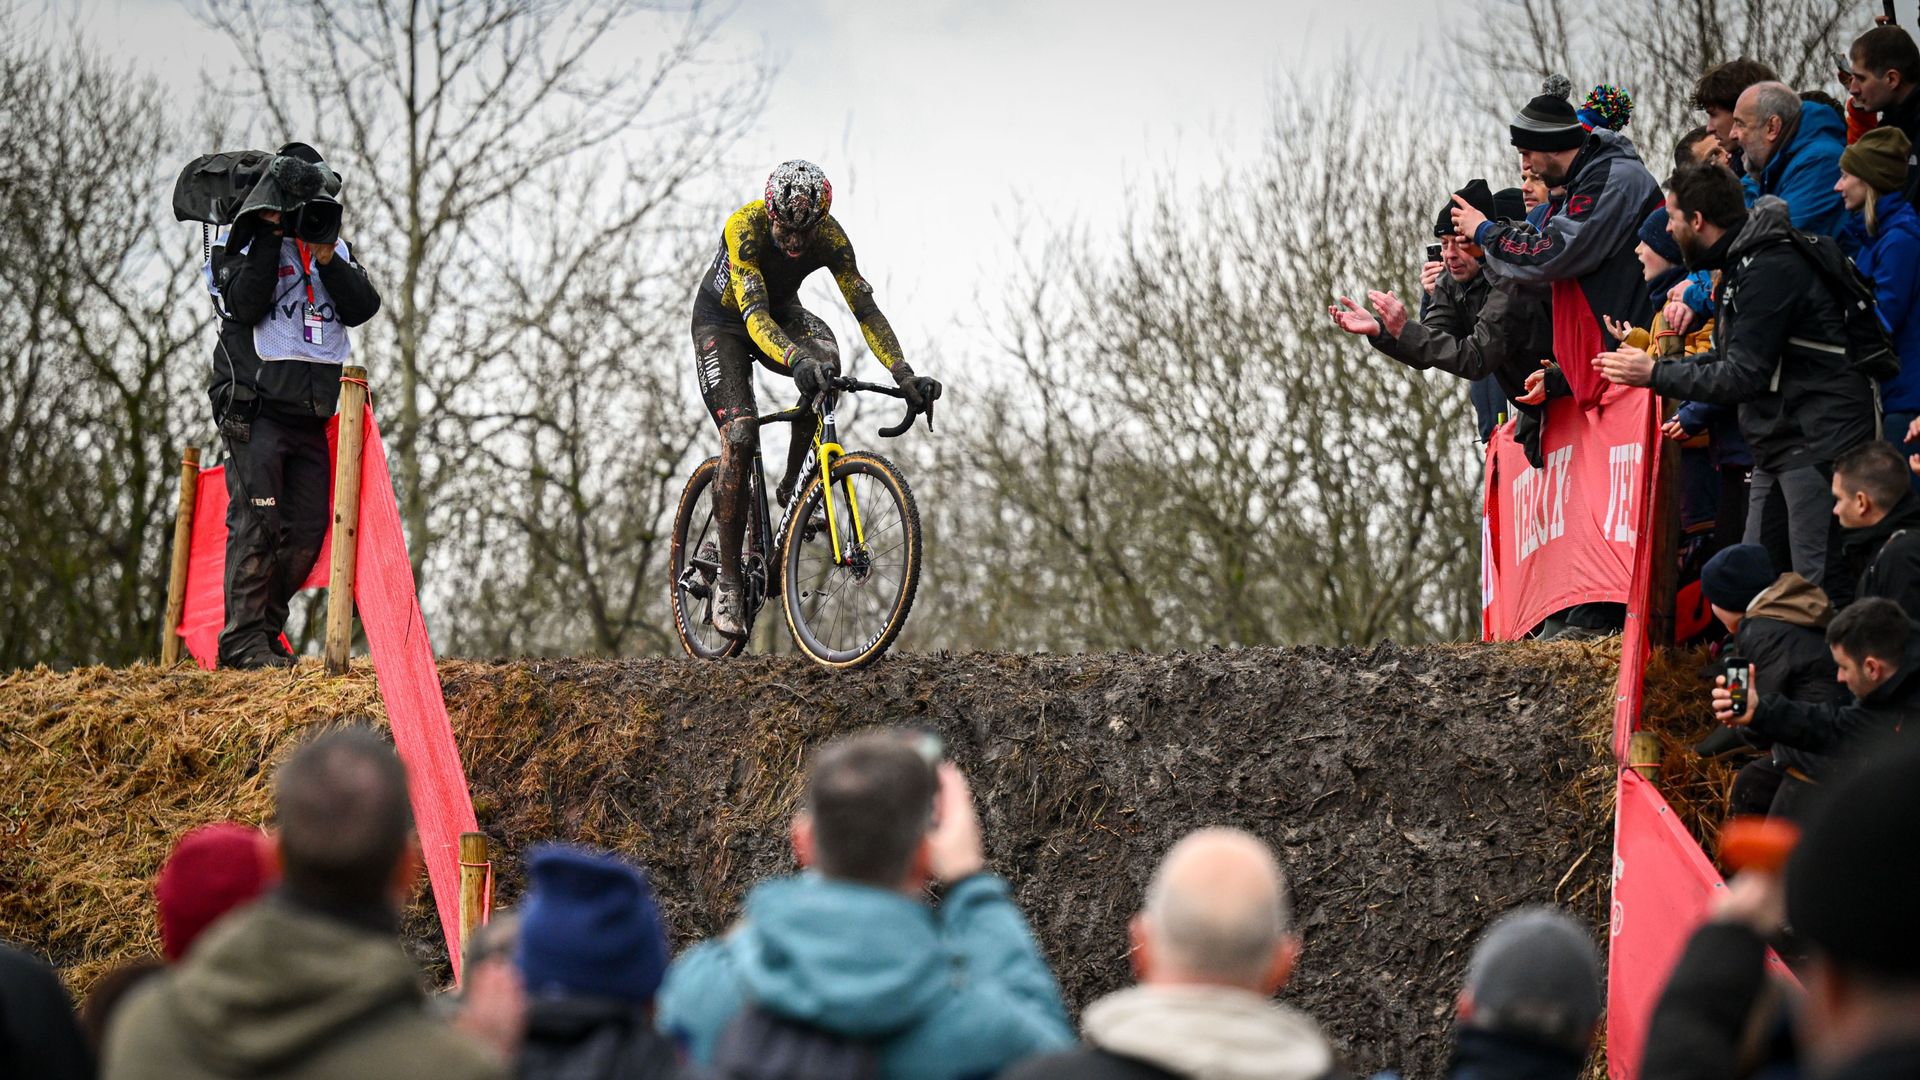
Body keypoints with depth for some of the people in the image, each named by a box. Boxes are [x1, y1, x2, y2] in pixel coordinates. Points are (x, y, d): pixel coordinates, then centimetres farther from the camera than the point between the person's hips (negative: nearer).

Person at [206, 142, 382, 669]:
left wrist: (328, 260, -10)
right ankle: (242, 640, -11)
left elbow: (362, 308, 3)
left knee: (307, 528, 2)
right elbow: (246, 304, -16)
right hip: (256, 408, -6)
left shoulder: (333, 246, 17)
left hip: (311, 415, 6)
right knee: (256, 523, -12)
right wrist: (272, 236, -15)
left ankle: (266, 629, 14)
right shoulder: (243, 242, 2)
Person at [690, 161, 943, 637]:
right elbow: (755, 315, -45)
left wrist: (904, 374, -35)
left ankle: (792, 484, -11)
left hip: (781, 311, 4)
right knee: (739, 435, -20)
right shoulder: (745, 227, -35)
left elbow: (865, 309, -22)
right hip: (722, 320, -4)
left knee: (825, 355, -31)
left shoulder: (829, 236, -24)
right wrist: (795, 358, -63)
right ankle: (728, 580, -12)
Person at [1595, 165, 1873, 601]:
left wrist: (1654, 374, -11)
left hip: (1818, 443, -11)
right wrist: (1650, 363, 12)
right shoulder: (1741, 265, 16)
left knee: (1820, 586, -13)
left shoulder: (1769, 270, -18)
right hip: (1778, 443, 11)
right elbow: (1730, 360, 20)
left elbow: (1744, 376, -20)